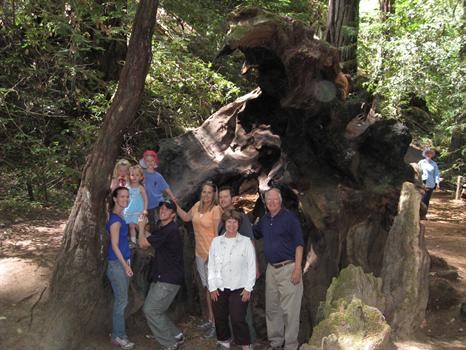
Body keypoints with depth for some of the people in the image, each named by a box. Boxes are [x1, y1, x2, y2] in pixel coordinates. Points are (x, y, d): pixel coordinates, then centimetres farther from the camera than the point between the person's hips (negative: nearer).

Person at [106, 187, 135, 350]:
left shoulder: (119, 217, 11)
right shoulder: (115, 220, -17)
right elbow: (114, 245, -18)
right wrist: (125, 265, -17)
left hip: (122, 262, 9)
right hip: (117, 264, -9)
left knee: (120, 300, 14)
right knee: (121, 301, -2)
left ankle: (119, 332, 24)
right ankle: (117, 336, 8)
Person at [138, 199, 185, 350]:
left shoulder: (170, 230, -19)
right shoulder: (162, 227, 13)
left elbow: (143, 243, -16)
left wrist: (141, 227, -1)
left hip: (169, 280, -10)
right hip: (160, 278, 10)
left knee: (150, 310, -9)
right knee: (149, 309, 11)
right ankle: (176, 335, 23)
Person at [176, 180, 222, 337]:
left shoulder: (216, 210, -17)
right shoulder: (197, 205, 3)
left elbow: (218, 234, -17)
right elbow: (186, 217, 21)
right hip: (200, 253, 7)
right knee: (207, 287, 18)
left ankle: (215, 324, 9)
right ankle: (210, 319, 32)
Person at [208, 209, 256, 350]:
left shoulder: (246, 242, -3)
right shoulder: (216, 241, 5)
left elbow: (251, 267, -3)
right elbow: (211, 266, 6)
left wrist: (248, 288, -7)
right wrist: (212, 287, 1)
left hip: (239, 288, -3)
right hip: (219, 288, 3)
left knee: (238, 319, -8)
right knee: (220, 318, 10)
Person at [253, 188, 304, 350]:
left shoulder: (289, 218, -8)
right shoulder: (264, 220, 12)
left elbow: (299, 244, -10)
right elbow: (252, 233, 29)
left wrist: (297, 268, -16)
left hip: (288, 268, -7)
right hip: (271, 268, 7)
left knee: (289, 309, -3)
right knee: (272, 308, 13)